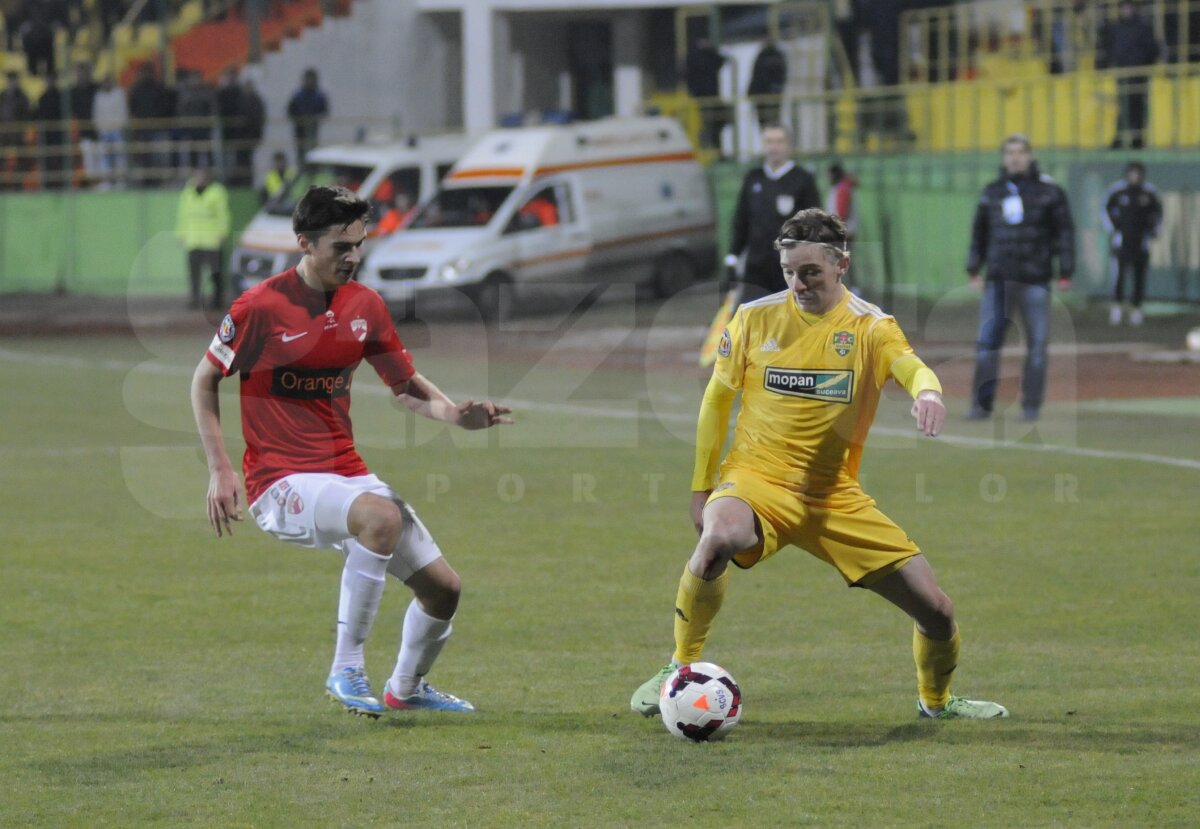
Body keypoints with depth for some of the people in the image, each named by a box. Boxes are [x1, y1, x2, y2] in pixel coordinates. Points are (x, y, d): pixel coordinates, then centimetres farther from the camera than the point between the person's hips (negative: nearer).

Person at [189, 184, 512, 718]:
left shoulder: (365, 305, 5)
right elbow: (204, 380, 0)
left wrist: (456, 413, -6)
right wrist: (219, 469, -8)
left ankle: (407, 689, 33)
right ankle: (346, 669, -25)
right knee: (382, 517, -36)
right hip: (282, 483, -7)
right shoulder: (261, 307, -11)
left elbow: (407, 387, 15)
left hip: (346, 473, 7)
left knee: (443, 587, 3)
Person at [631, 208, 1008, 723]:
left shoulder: (870, 327, -1)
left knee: (936, 611, -2)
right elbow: (718, 398, 11)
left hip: (835, 495, 2)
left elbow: (912, 368, -21)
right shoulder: (755, 318, 1)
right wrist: (701, 487, 11)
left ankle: (935, 700, 32)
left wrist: (928, 392, -46)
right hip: (757, 479, -1)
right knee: (720, 536, -40)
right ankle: (680, 669, -19)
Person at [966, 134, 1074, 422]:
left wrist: (1065, 273, -4)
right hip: (998, 279, 3)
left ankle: (1031, 405, 8)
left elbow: (1064, 231, 1)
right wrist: (974, 271, 11)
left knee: (1036, 344, 0)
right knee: (987, 342, -2)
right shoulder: (992, 192, 12)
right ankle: (982, 404, 3)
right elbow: (979, 233, 17)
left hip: (1034, 279, -3)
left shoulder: (1049, 191, 1)